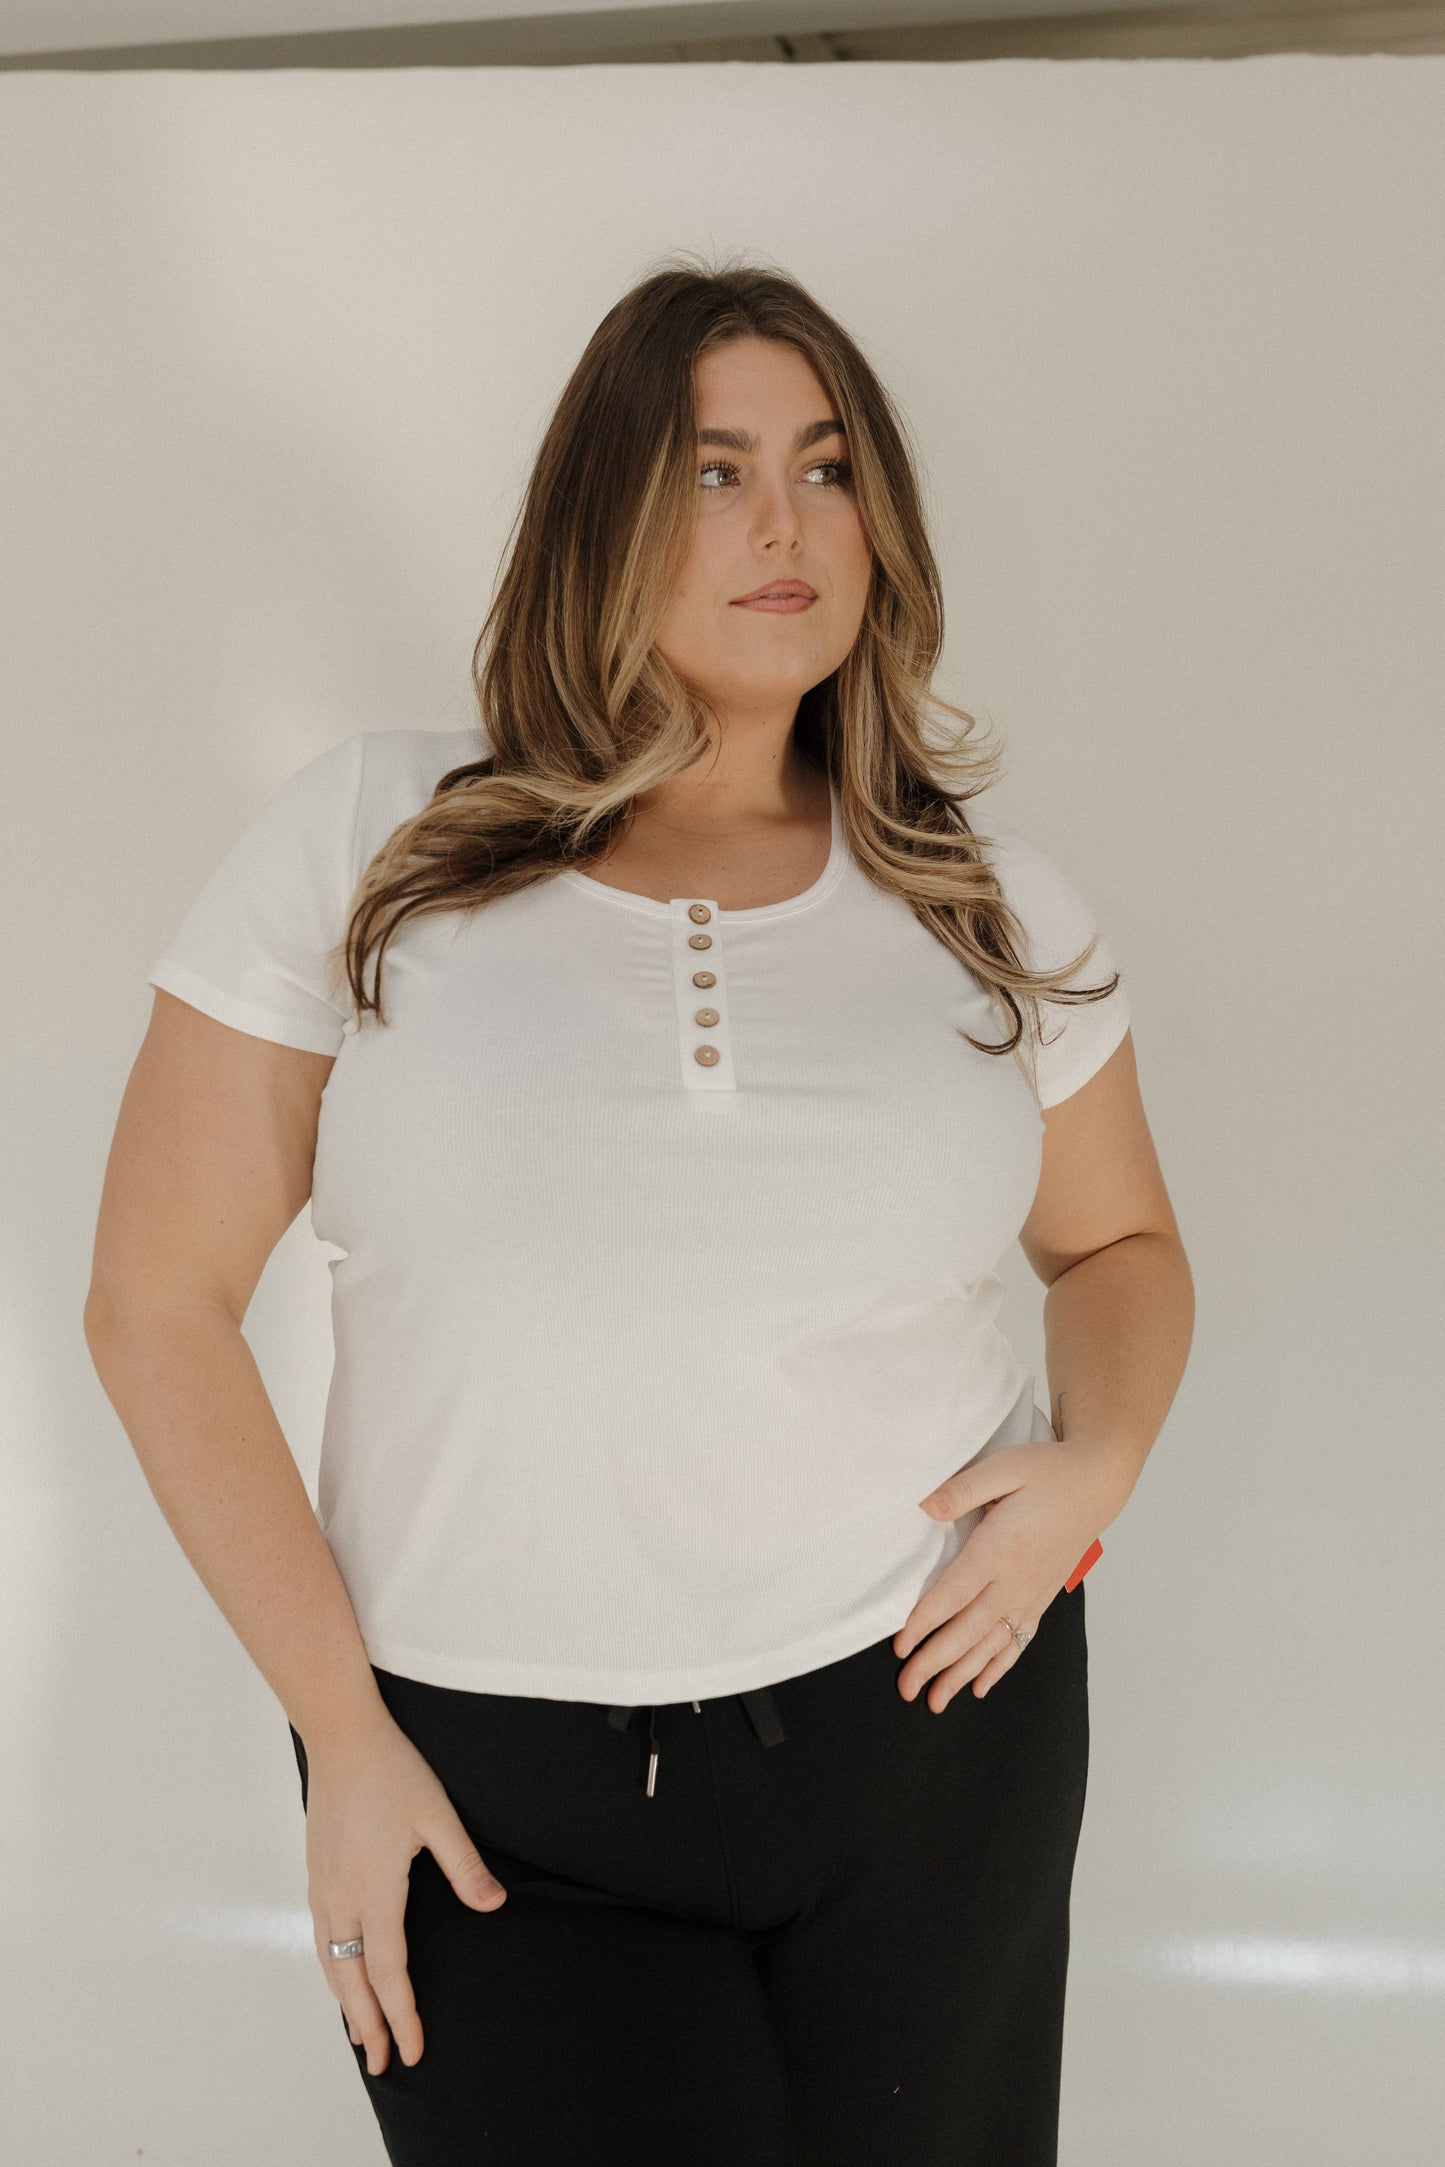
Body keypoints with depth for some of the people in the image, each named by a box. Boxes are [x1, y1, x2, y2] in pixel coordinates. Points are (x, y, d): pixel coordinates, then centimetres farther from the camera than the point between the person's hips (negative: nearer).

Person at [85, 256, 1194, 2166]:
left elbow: (1119, 1243, 18)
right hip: (490, 1780, -2)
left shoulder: (983, 895, 3)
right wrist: (346, 1734, -7)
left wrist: (1096, 1462, -4)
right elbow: (160, 1307, -4)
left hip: (925, 1722, 3)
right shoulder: (368, 843, -5)